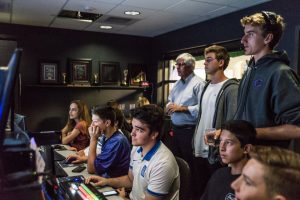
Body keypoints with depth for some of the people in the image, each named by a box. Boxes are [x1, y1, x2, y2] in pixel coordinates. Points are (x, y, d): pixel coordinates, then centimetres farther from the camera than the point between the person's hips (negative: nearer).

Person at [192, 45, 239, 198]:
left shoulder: (231, 88, -14)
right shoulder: (206, 87, 11)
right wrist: (195, 141, 12)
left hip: (216, 154, -7)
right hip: (199, 152, 7)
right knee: (199, 191, 19)